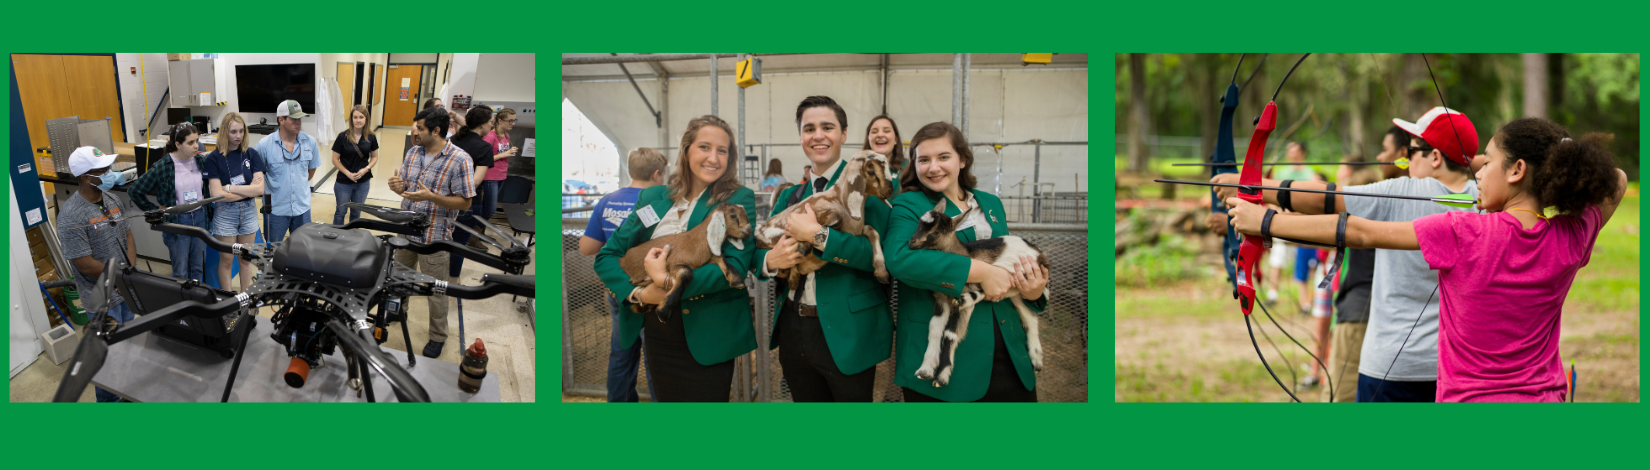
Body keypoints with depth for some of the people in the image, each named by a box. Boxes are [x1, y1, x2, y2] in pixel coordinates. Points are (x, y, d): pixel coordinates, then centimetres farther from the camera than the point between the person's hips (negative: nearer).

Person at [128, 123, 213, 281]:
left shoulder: (201, 161, -3)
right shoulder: (162, 167, -15)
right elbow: (135, 191, -7)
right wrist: (154, 211, -6)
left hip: (200, 219, 4)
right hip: (177, 221, -4)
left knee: (198, 267, 14)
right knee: (180, 272, 3)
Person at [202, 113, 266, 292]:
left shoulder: (252, 155, 0)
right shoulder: (214, 158, -8)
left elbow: (259, 189, -9)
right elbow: (217, 194, -16)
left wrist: (230, 187, -15)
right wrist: (248, 189, -12)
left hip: (248, 211, 3)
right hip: (225, 213, -3)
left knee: (246, 258, 12)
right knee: (226, 259, 6)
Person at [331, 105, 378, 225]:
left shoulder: (371, 137, -4)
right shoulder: (343, 137, -12)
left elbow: (374, 157, 8)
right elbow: (335, 160, -7)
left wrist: (366, 169, -10)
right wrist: (348, 173, -16)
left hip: (363, 182, 2)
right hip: (343, 182, -2)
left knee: (356, 213, 17)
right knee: (341, 212, 10)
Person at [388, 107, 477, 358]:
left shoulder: (459, 160, -18)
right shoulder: (413, 153, 4)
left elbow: (465, 202, -17)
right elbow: (404, 187, 13)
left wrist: (431, 197, -29)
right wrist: (397, 186, -12)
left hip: (434, 238, -6)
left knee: (435, 290, 6)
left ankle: (438, 337, 21)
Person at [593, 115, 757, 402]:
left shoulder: (738, 200, -4)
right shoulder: (652, 198, 9)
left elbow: (737, 265, -17)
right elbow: (606, 256, 8)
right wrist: (638, 294, -11)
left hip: (706, 335, -4)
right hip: (657, 333, 4)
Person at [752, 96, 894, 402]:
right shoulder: (790, 196, 13)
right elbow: (757, 255, 11)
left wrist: (817, 235, -24)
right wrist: (771, 260, -12)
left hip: (846, 334, -6)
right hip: (793, 330, 6)